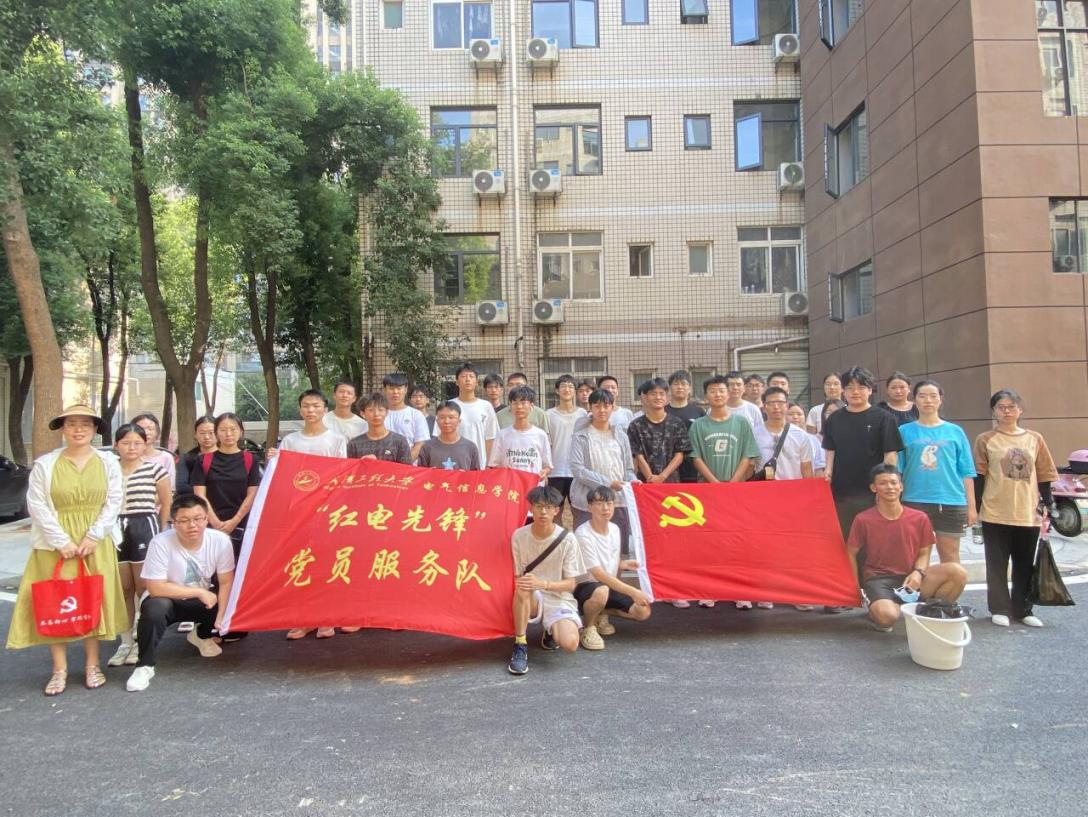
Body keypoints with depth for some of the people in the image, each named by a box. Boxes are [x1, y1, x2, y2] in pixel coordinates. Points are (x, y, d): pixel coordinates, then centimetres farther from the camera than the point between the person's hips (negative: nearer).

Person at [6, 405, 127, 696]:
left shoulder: (108, 462, 2)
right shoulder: (44, 464, -2)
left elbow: (114, 502, -1)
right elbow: (37, 506, -5)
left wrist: (93, 536, -12)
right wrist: (61, 541, -13)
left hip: (96, 544, 1)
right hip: (56, 545, -1)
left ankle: (92, 664, 18)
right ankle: (59, 669, 13)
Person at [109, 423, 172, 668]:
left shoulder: (154, 469, 0)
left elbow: (166, 503, 6)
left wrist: (162, 533, 5)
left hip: (144, 529, -3)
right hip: (116, 531, 3)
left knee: (144, 588, 0)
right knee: (123, 589, 9)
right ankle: (126, 641, 20)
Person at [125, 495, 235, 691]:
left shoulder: (221, 540, -20)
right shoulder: (160, 543, -27)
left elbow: (226, 583, -14)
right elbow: (156, 588, -26)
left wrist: (222, 617, -26)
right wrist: (199, 592, -24)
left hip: (204, 600, 4)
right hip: (171, 601, -3)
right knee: (155, 607, -34)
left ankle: (202, 636, 14)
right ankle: (145, 666, -12)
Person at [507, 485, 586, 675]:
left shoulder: (567, 539, -12)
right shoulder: (519, 536, -7)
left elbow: (570, 584, -10)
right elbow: (517, 577, 0)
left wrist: (542, 584, -27)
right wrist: (522, 583, -24)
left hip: (560, 599, 0)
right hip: (531, 599, 1)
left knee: (570, 643, -27)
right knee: (523, 588, -35)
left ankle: (552, 631, 11)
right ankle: (520, 646, -20)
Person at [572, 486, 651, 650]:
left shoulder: (615, 529, 1)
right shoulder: (583, 534, -23)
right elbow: (599, 575, -26)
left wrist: (623, 564, -9)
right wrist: (632, 591, -30)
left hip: (611, 585, 7)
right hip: (584, 587, -7)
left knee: (643, 611, -9)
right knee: (601, 591, -41)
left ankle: (601, 613, 15)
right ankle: (588, 627, -10)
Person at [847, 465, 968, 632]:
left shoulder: (919, 518, 2)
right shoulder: (863, 520, -6)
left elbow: (924, 553, 9)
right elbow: (851, 554, 4)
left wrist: (918, 573, -13)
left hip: (910, 578, 3)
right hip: (878, 580, -3)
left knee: (958, 572, -22)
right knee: (887, 615, -37)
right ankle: (875, 611, 4)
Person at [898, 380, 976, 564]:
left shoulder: (955, 432, 7)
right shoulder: (904, 431, 4)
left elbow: (967, 472, 6)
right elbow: (895, 471, 4)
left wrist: (971, 506, 3)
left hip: (951, 502, 1)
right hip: (914, 502, -1)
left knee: (950, 558, 9)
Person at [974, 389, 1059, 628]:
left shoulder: (1035, 439, 6)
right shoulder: (985, 440, -1)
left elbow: (1044, 476, 10)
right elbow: (979, 476, 0)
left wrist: (1048, 506, 6)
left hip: (1028, 514, 2)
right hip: (995, 515, -2)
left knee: (1025, 564, 11)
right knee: (997, 564, 4)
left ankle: (1023, 609, 23)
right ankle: (1000, 609, 15)